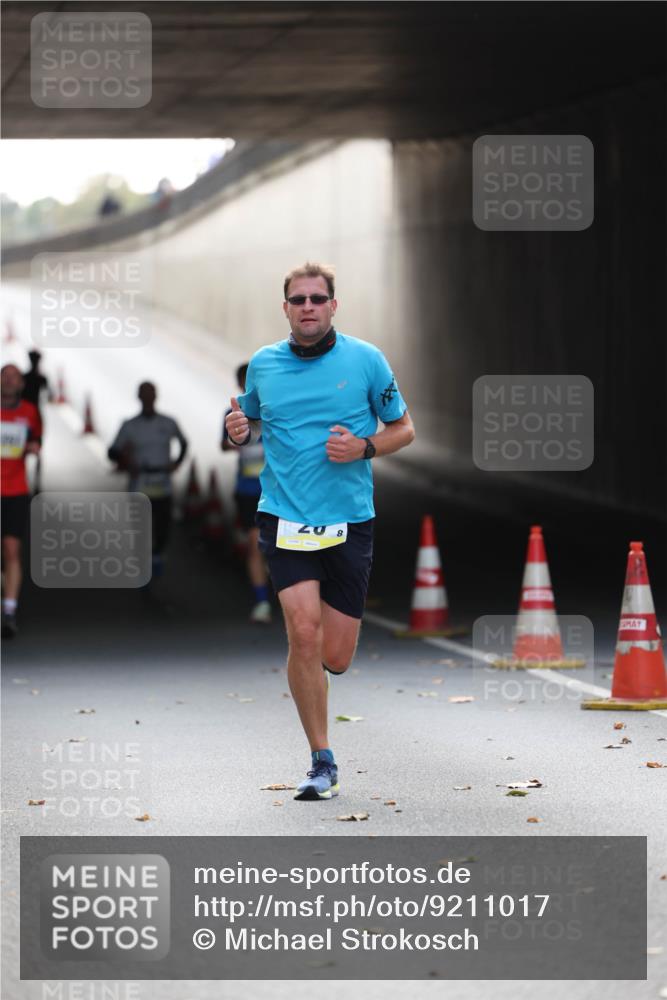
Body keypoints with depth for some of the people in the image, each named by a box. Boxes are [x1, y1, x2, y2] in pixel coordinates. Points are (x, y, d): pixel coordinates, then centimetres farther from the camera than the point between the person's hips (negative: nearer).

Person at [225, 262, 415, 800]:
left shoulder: (366, 360, 0)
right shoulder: (263, 364, 6)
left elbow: (404, 428, 8)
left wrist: (364, 446, -11)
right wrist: (241, 431, -2)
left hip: (349, 522, 0)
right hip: (284, 519, 0)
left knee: (336, 658, 0)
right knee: (304, 634, -16)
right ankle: (323, 763, -5)